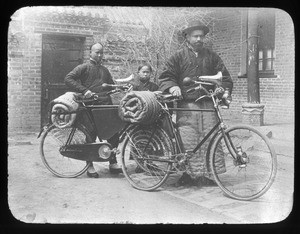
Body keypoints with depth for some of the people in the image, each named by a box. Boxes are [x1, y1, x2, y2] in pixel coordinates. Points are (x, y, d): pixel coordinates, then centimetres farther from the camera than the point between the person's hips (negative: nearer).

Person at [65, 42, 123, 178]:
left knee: (114, 133, 1)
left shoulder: (104, 70, 24)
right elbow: (68, 79, -8)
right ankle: (90, 167, 10)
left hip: (106, 106, 6)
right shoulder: (83, 67, 4)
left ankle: (113, 163, 14)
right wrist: (84, 90, -17)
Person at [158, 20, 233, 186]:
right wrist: (172, 87, -15)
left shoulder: (211, 56, 17)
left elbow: (225, 76, 18)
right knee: (187, 141, -6)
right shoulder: (179, 56, 10)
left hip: (207, 104, 2)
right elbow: (165, 76, 6)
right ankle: (189, 174, 4)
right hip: (186, 105, -2)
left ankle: (208, 174, 4)